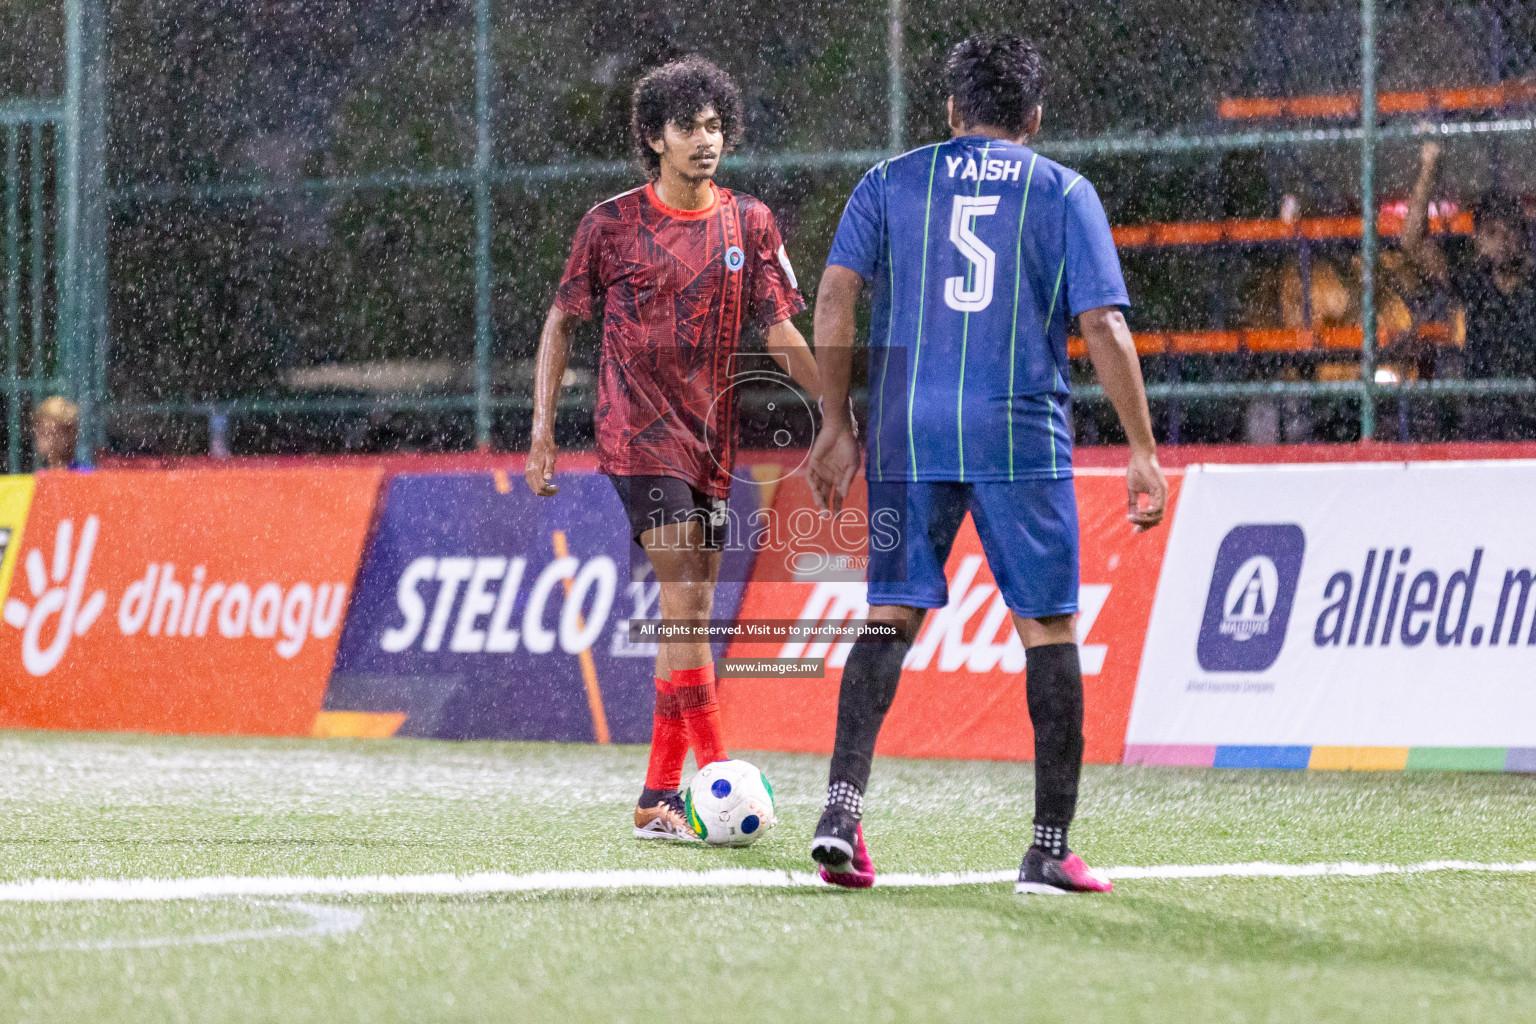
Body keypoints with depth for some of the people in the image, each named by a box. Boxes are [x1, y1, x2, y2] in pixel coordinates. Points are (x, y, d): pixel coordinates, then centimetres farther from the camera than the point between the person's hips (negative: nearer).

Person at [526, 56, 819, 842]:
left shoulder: (748, 223, 7)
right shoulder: (611, 224, -2)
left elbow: (780, 334, 7)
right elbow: (562, 322, 6)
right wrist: (543, 428, 0)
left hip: (709, 443, 5)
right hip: (638, 435, -5)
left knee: (691, 616, 5)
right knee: (684, 604, -16)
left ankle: (658, 800, 11)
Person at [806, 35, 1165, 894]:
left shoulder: (891, 182, 12)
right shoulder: (1065, 194, 7)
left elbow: (837, 295, 1)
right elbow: (1105, 329, -1)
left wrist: (837, 426, 5)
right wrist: (1144, 452, 2)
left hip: (908, 434, 2)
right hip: (1022, 436, -2)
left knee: (892, 614, 7)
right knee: (1049, 627, 6)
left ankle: (845, 800, -13)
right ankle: (1052, 847, 4)